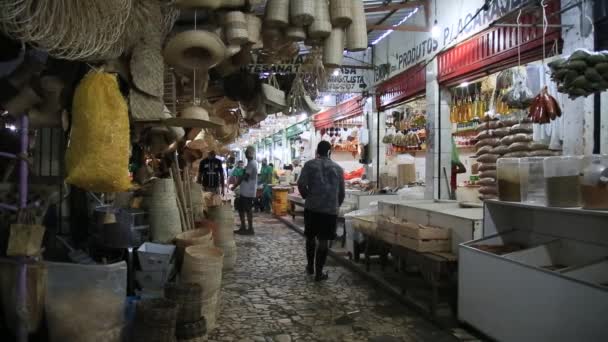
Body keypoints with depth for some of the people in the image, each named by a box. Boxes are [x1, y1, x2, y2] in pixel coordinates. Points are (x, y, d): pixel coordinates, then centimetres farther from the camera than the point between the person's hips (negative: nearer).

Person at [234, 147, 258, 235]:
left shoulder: (251, 164, -16)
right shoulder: (251, 163, 16)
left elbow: (244, 177, -17)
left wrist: (235, 186, -8)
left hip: (248, 192, -10)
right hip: (245, 191, 10)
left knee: (248, 210, -3)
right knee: (241, 209, 14)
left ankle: (250, 229, 3)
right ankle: (243, 228, 19)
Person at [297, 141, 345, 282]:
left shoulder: (310, 164, 3)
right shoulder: (338, 168, 9)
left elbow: (301, 184, -9)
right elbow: (341, 191, 13)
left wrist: (307, 196, 8)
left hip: (312, 207, 0)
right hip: (330, 209, 0)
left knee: (310, 237, 17)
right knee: (324, 240, 4)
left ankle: (310, 266, 29)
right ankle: (319, 272, 7)